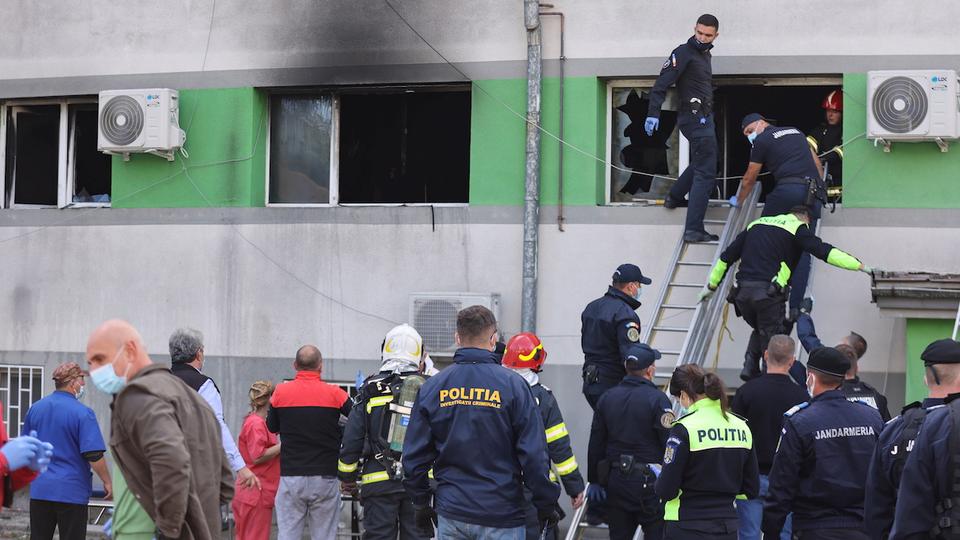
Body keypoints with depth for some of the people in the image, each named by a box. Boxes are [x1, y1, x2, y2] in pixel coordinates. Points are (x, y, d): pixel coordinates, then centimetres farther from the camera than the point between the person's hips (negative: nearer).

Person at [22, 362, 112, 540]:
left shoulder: (35, 408, 6)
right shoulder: (83, 413, -13)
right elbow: (94, 455, -17)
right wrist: (107, 482, -6)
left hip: (40, 490, 5)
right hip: (71, 492, -5)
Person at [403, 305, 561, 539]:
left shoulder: (431, 388, 2)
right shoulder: (513, 384, -8)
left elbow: (414, 455, 6)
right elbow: (534, 454, -9)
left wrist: (421, 504, 17)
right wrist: (546, 505, 1)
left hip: (451, 513, 3)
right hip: (501, 514, -3)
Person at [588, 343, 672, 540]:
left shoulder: (607, 398, 8)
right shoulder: (657, 399, -10)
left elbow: (595, 444, 12)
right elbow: (670, 443, -13)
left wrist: (594, 480, 19)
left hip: (615, 480, 5)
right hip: (649, 481, -5)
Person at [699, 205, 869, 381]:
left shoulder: (756, 225, 24)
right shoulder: (798, 227, 7)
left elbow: (727, 256, 25)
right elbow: (824, 251, -4)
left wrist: (711, 285, 31)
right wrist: (860, 266, -4)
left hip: (742, 292, 5)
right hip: (767, 292, -5)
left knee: (760, 330, 27)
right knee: (771, 336, 5)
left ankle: (750, 367, 12)